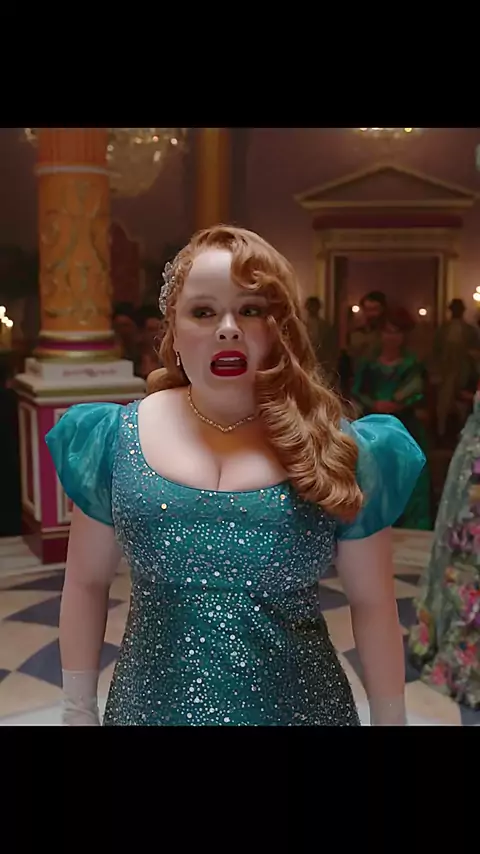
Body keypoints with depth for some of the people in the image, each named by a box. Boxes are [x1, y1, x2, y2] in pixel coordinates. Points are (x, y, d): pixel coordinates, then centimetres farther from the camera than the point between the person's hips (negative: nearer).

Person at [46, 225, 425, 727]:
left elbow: (372, 604, 0)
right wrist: (78, 709, 6)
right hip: (150, 706, 1)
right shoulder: (116, 438, -7)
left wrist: (390, 720, 5)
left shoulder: (335, 451, -9)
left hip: (299, 707, 0)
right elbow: (86, 584, 2)